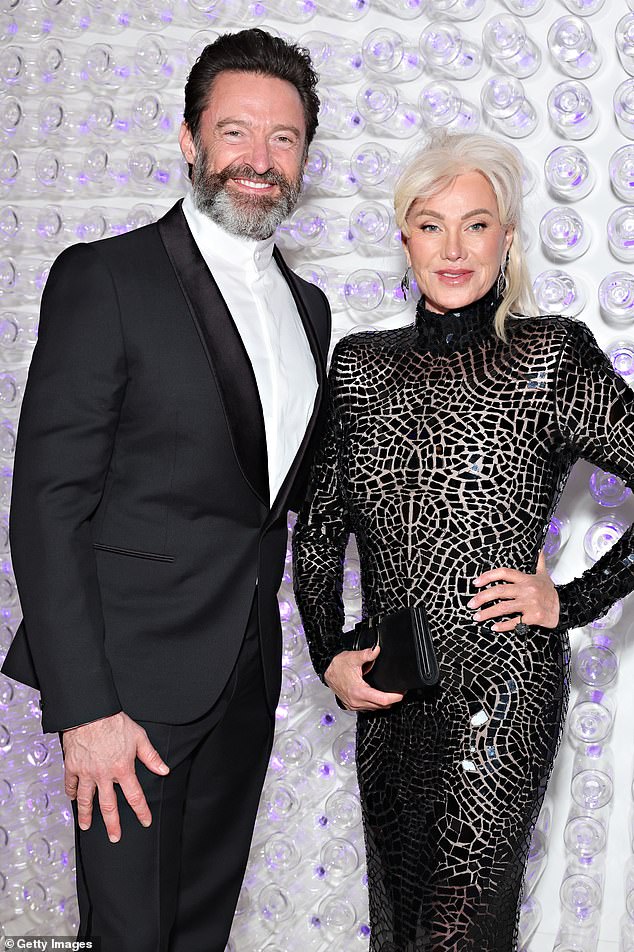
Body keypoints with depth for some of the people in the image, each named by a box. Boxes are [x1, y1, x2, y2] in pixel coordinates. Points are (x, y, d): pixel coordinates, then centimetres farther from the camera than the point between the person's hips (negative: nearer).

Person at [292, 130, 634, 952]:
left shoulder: (551, 358, -7)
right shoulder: (360, 365, 6)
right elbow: (319, 524, 11)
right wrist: (330, 655, 2)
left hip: (500, 689, -4)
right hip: (388, 693, 5)